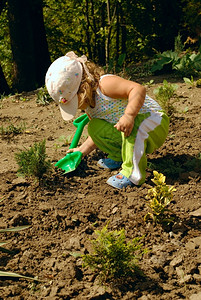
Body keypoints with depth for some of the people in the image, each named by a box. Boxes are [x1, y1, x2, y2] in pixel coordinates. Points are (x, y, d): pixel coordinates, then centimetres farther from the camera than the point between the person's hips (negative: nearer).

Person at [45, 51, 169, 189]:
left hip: (156, 124, -8)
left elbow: (138, 89, -37)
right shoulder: (89, 106, 5)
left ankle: (132, 172, -28)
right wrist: (82, 150, 16)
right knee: (95, 127, -3)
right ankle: (118, 157, 15)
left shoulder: (104, 85, -24)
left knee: (134, 127, -41)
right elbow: (99, 134, 17)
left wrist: (129, 115, -48)